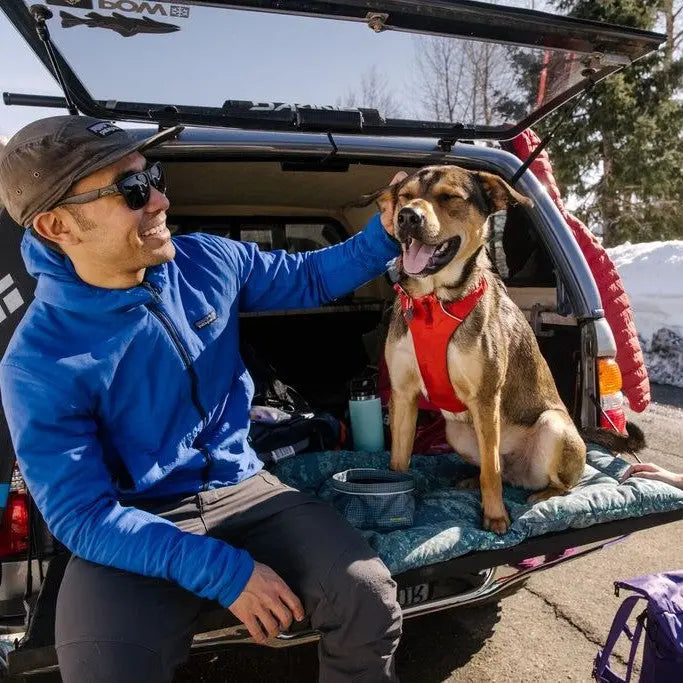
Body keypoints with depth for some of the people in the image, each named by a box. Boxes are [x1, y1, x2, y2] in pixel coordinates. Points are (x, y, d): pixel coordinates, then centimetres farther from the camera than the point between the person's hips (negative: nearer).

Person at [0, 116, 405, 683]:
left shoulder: (206, 262, -5)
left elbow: (310, 277, 11)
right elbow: (82, 515, -18)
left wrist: (386, 231, -5)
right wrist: (224, 571, -26)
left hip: (240, 489, 3)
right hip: (131, 528, -2)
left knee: (370, 600, -17)